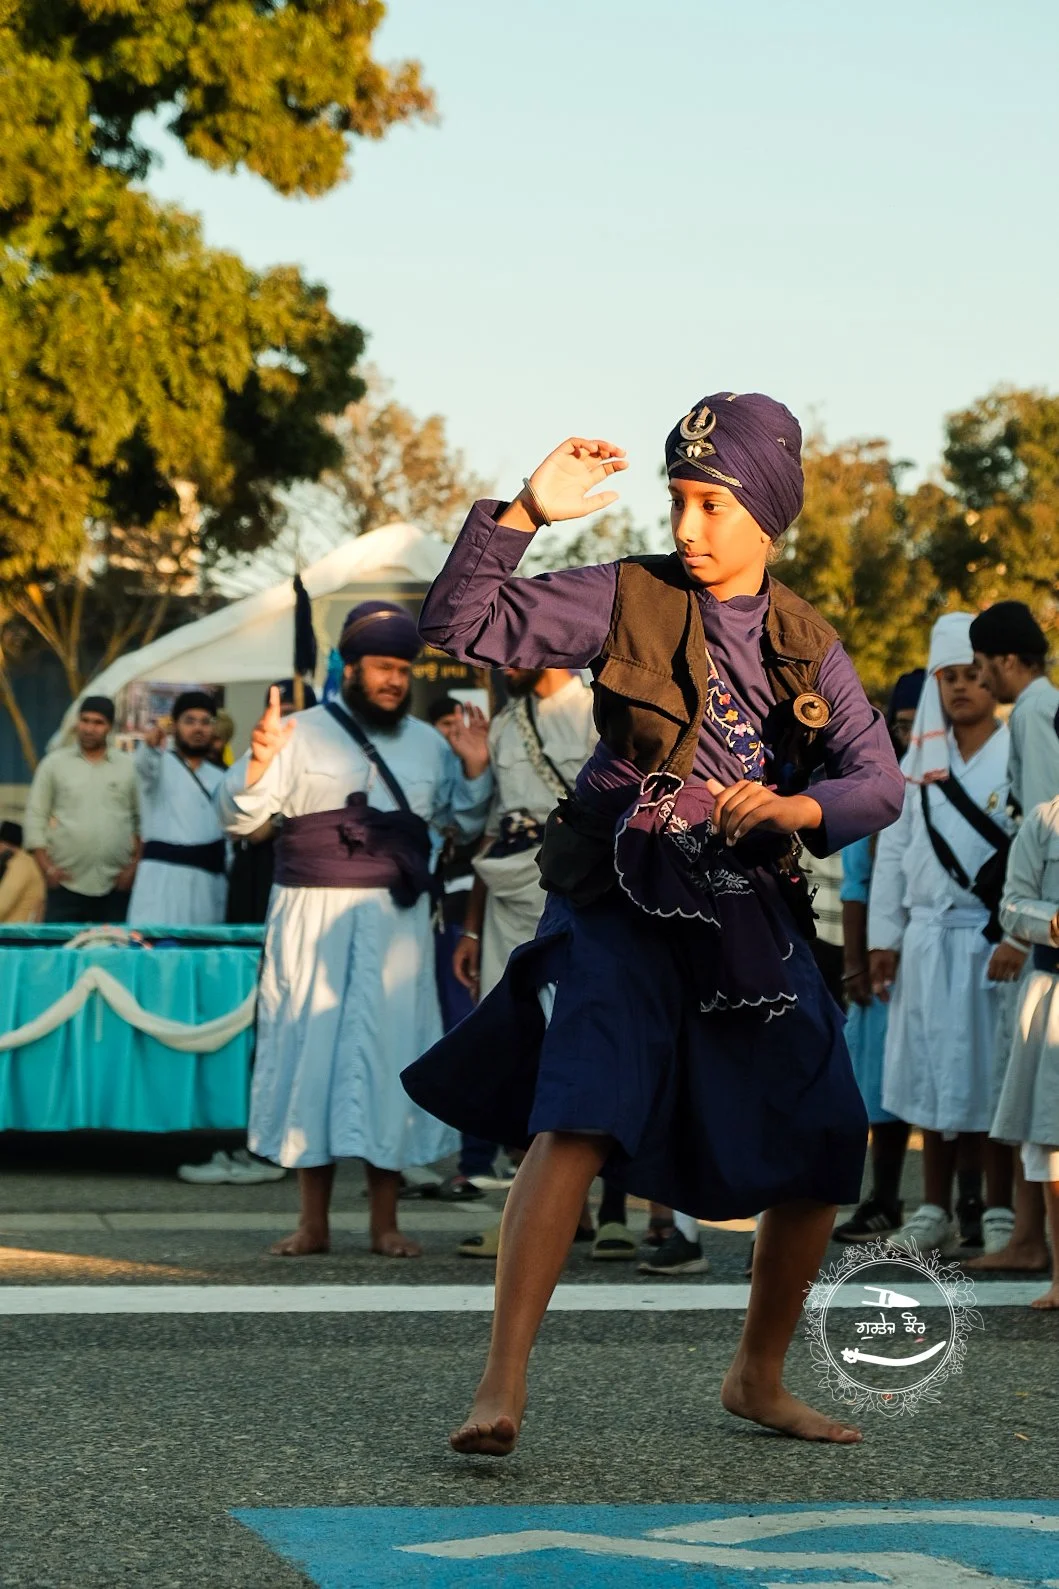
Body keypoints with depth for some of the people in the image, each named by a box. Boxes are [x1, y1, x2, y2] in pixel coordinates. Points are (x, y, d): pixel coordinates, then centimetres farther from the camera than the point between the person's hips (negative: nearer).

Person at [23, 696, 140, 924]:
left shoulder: (129, 767, 7)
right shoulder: (54, 763, 5)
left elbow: (143, 820, 10)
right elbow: (35, 816, 4)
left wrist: (135, 864, 1)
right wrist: (46, 866, -4)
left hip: (115, 887, 1)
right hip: (66, 884, -1)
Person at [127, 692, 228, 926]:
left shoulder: (219, 779, 20)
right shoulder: (162, 764, 2)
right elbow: (144, 764, -22)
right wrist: (150, 745, -46)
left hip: (209, 880, 5)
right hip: (165, 876, -5)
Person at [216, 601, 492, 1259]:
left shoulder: (427, 743, 12)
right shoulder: (304, 734, 2)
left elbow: (468, 823, 18)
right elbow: (239, 815, -2)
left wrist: (475, 769, 1)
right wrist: (260, 761, -21)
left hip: (395, 923, 2)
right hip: (314, 920, -2)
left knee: (391, 1056, 0)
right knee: (312, 1054, 0)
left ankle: (386, 1223, 7)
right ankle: (314, 1222, 8)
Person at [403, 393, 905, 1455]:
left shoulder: (807, 645, 9)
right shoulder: (629, 600, -2)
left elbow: (878, 780, 0)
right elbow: (459, 624, -9)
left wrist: (788, 808, -19)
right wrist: (526, 513, -19)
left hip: (752, 915, 5)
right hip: (625, 905, -5)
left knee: (821, 1152, 6)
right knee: (581, 1119, -24)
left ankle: (759, 1376, 27)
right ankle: (501, 1388, -24)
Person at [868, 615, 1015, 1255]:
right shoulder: (920, 761, 13)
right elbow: (894, 850, 14)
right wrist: (884, 936, 9)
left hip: (992, 934, -5)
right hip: (928, 936, 5)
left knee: (993, 1072, -3)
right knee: (933, 1071, 8)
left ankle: (999, 1214, 4)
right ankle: (936, 1212, 15)